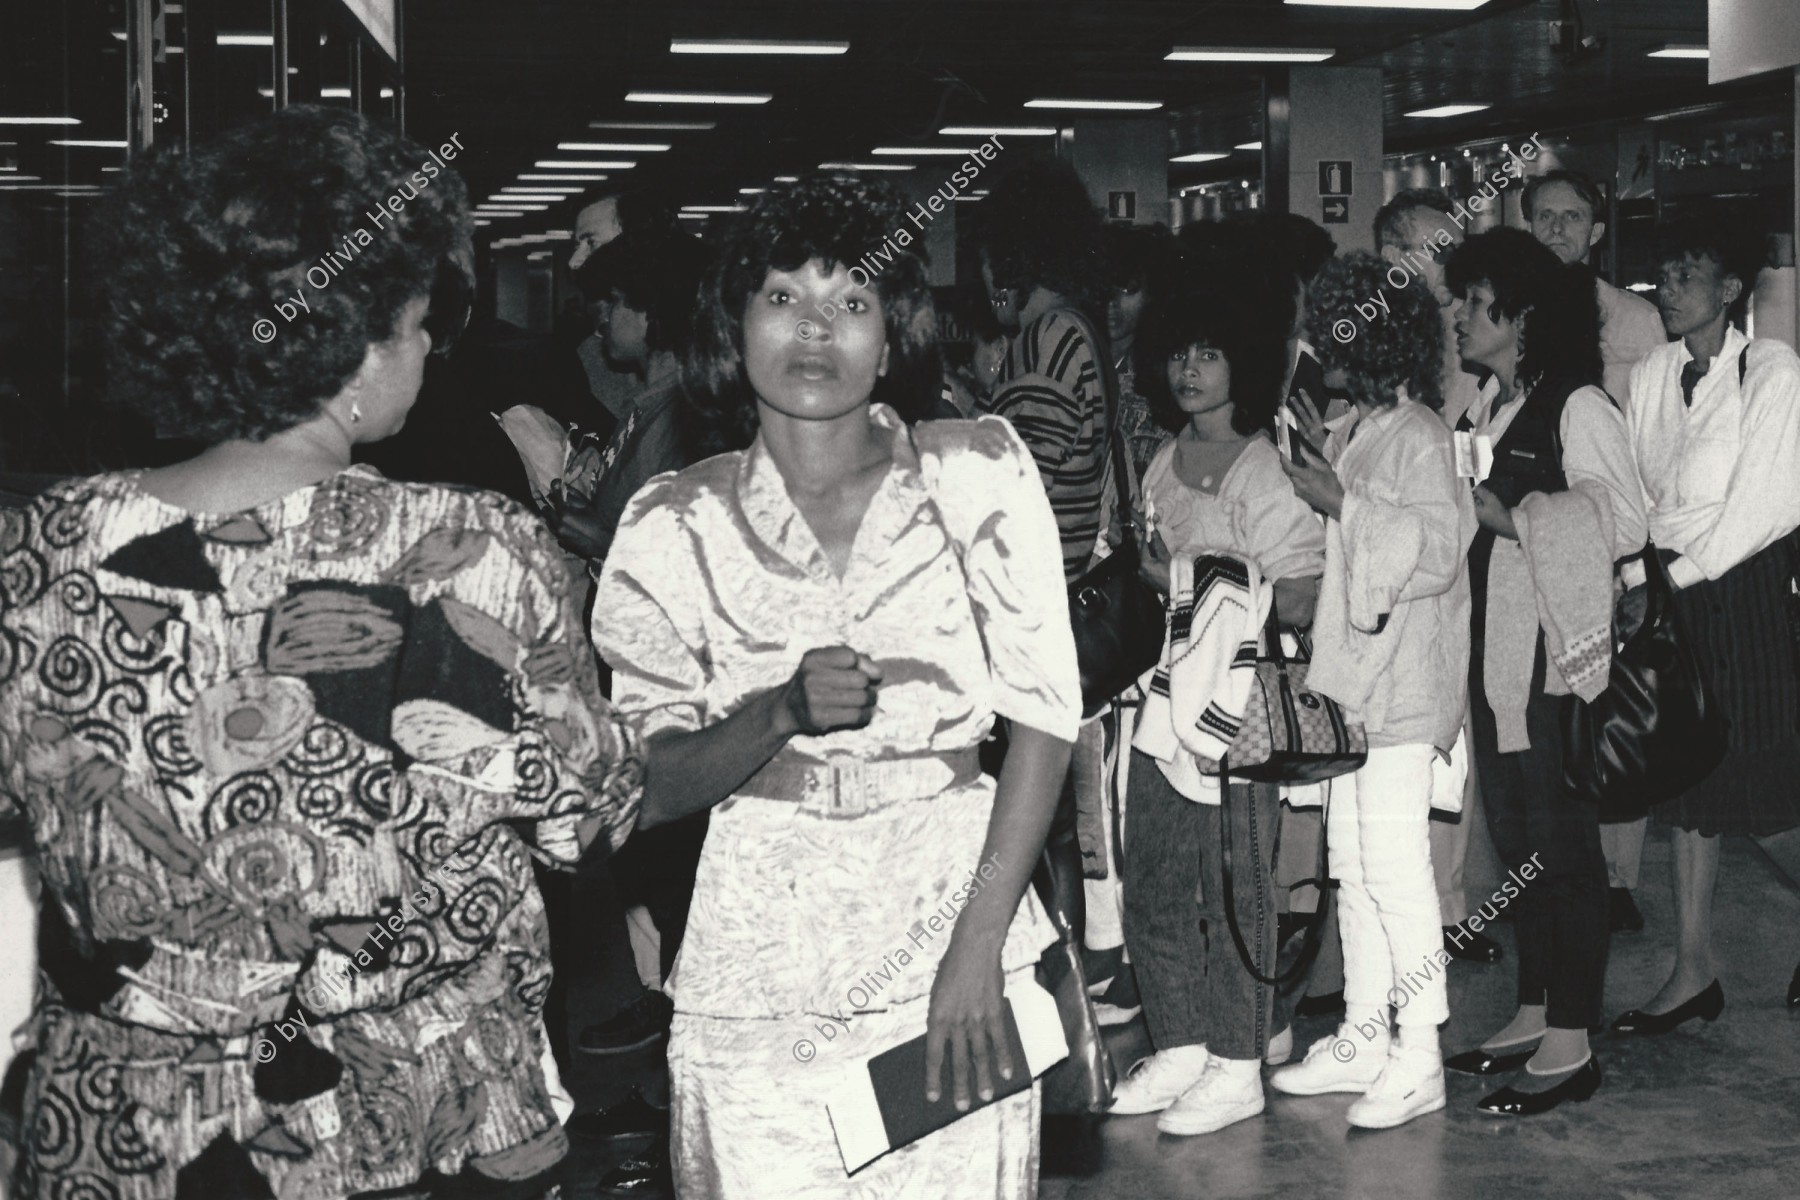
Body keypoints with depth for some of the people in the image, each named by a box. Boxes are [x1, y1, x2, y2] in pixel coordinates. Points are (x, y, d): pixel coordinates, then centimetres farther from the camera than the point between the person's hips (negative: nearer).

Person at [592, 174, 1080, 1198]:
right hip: (758, 971, 0)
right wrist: (783, 712, -17)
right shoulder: (674, 525, 0)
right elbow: (644, 786, 1)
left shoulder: (979, 473, -2)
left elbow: (1045, 717, -4)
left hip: (952, 928, 0)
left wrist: (977, 948, -11)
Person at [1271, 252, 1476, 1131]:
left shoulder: (1419, 436, -12)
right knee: (1352, 862, 12)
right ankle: (1363, 1036, 21)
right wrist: (1323, 462, 13)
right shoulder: (1354, 431, 14)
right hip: (1349, 669, 9)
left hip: (1401, 680, -9)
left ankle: (1419, 1058, 0)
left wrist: (1344, 501, -22)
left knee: (1393, 865, -7)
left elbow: (1437, 545, -21)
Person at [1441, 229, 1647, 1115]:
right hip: (1490, 652, 8)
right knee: (1514, 840, 14)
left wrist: (1505, 516, -17)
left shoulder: (1577, 408, -10)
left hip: (1555, 652, -8)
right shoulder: (1482, 410, 14)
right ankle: (1533, 1016, 25)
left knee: (1559, 842, -3)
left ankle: (1570, 1044, 4)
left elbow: (1621, 519, -19)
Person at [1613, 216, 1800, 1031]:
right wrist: (1637, 575, -4)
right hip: (1668, 591, 5)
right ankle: (1694, 971, 12)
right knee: (1689, 777, 7)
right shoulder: (1650, 376, 10)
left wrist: (1684, 569, -13)